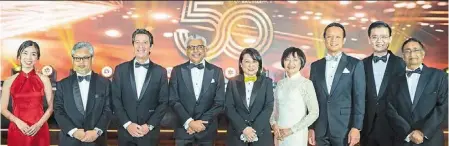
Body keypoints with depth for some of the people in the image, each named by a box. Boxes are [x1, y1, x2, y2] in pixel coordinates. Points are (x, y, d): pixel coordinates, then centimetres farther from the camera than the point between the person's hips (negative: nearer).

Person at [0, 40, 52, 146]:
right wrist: (18, 122, -11)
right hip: (17, 130, 0)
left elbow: (51, 106, 2)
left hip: (39, 130, 0)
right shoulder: (9, 81, 2)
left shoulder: (44, 80, 1)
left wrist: (39, 124, -11)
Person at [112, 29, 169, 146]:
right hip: (126, 131, 1)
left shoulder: (160, 72, 1)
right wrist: (127, 124, -10)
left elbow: (163, 102, -1)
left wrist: (149, 125, -10)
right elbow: (115, 100, 0)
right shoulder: (121, 69, 3)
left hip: (150, 132, 0)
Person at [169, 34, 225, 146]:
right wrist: (189, 122, -14)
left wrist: (201, 122, -11)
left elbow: (219, 102, -2)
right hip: (183, 129, 0)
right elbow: (173, 101, -3)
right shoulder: (177, 71, 1)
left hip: (207, 129, 0)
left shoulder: (217, 72, 1)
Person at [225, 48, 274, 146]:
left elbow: (269, 107, -3)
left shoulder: (267, 82, 5)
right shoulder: (233, 82, 6)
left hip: (261, 134, 0)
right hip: (237, 133, 0)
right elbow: (229, 108, -2)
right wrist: (243, 128, -14)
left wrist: (254, 130, -14)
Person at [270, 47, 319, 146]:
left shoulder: (306, 83, -7)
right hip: (280, 134, 4)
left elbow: (314, 113, -9)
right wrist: (274, 124, -5)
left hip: (297, 135, -4)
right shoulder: (280, 83, 6)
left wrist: (292, 130, -12)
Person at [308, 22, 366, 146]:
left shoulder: (355, 64, 0)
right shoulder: (316, 66, 9)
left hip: (344, 128, -3)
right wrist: (311, 127, 5)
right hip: (320, 129, 3)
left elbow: (359, 98, -4)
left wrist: (356, 127, -10)